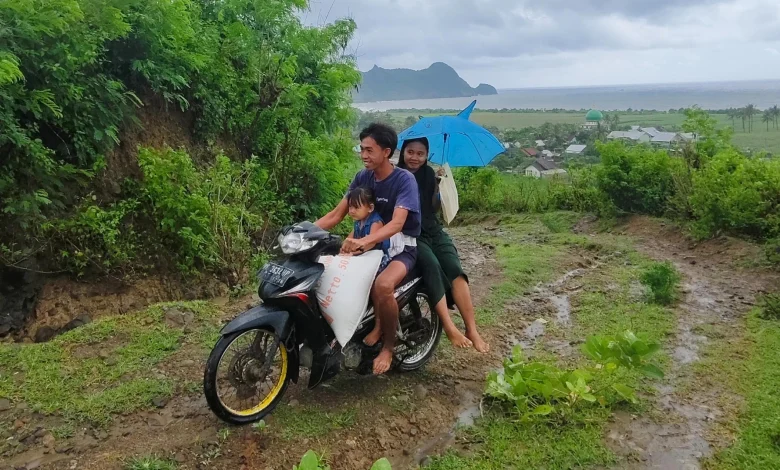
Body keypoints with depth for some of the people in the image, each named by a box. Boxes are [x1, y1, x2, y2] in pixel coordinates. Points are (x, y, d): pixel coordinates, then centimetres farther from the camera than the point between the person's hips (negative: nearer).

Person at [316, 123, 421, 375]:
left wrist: (364, 241, -46)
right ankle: (377, 323, -1)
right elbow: (336, 214, 0)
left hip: (402, 246, -6)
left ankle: (388, 346, -11)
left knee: (382, 285, -36)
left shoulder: (404, 179, -17)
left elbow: (397, 224, -29)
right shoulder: (362, 177, 1)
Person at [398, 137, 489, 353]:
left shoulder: (428, 173, 9)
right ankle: (450, 328, -32)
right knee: (432, 265, -31)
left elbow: (434, 209, 11)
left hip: (433, 230, 4)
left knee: (455, 270, -19)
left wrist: (438, 186, -3)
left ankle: (472, 330, -22)